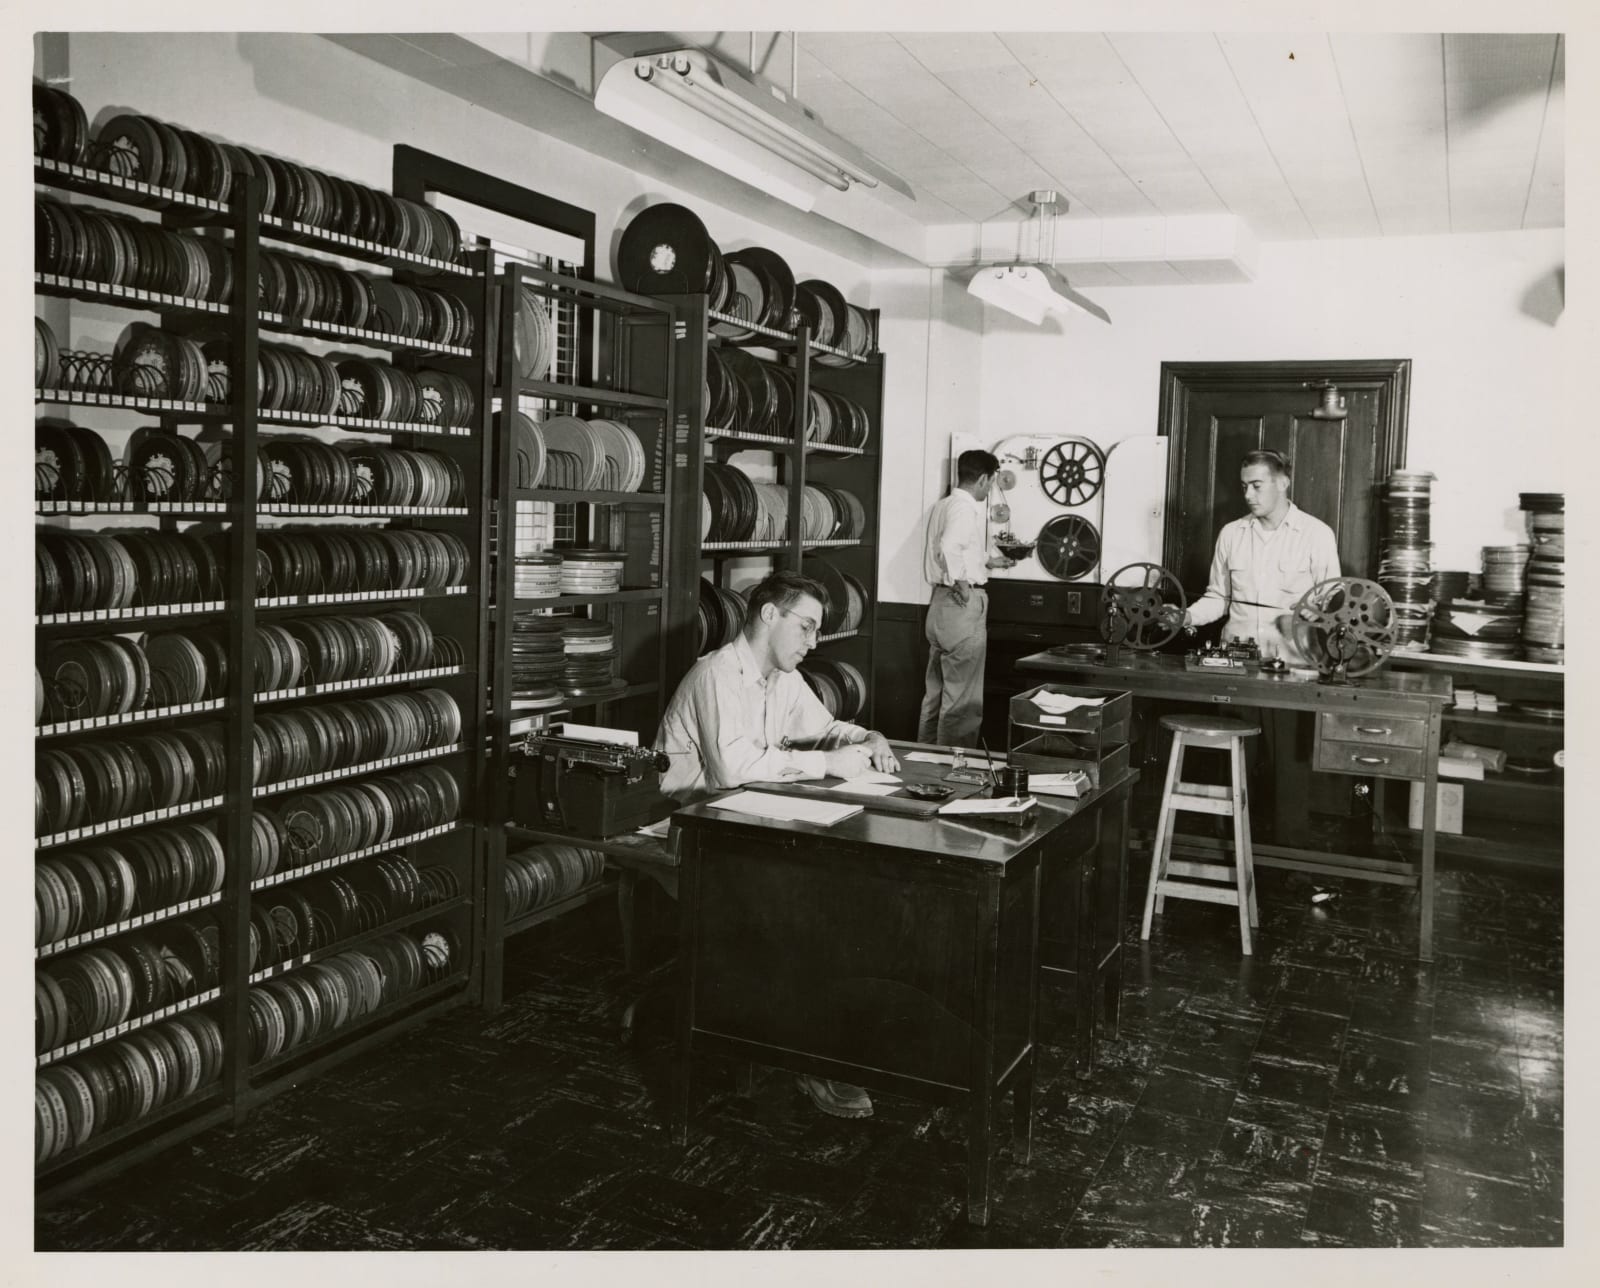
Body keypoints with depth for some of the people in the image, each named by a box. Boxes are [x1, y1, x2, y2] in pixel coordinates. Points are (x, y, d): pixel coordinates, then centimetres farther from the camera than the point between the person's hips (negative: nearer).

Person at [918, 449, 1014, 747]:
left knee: (935, 694, 16)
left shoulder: (942, 505, 14)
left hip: (940, 603, 10)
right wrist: (961, 584, -21)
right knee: (963, 700, -4)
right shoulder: (965, 507, -15)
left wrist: (987, 561, 32)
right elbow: (949, 547, -32)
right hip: (963, 606, -10)